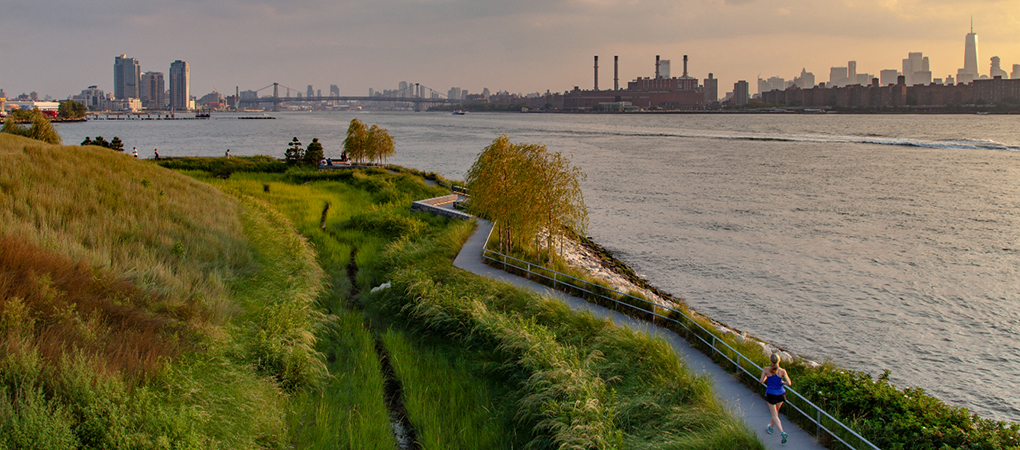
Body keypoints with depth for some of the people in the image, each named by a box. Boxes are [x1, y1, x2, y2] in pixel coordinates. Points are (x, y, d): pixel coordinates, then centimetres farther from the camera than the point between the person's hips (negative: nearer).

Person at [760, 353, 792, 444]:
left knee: (774, 415, 5)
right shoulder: (782, 371, -14)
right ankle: (770, 427, 47)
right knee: (776, 412, 27)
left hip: (771, 394, -2)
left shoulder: (766, 370, -15)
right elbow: (789, 383, -19)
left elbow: (762, 381, -6)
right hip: (781, 394, 2)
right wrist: (782, 382, 1)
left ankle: (782, 432, -13)